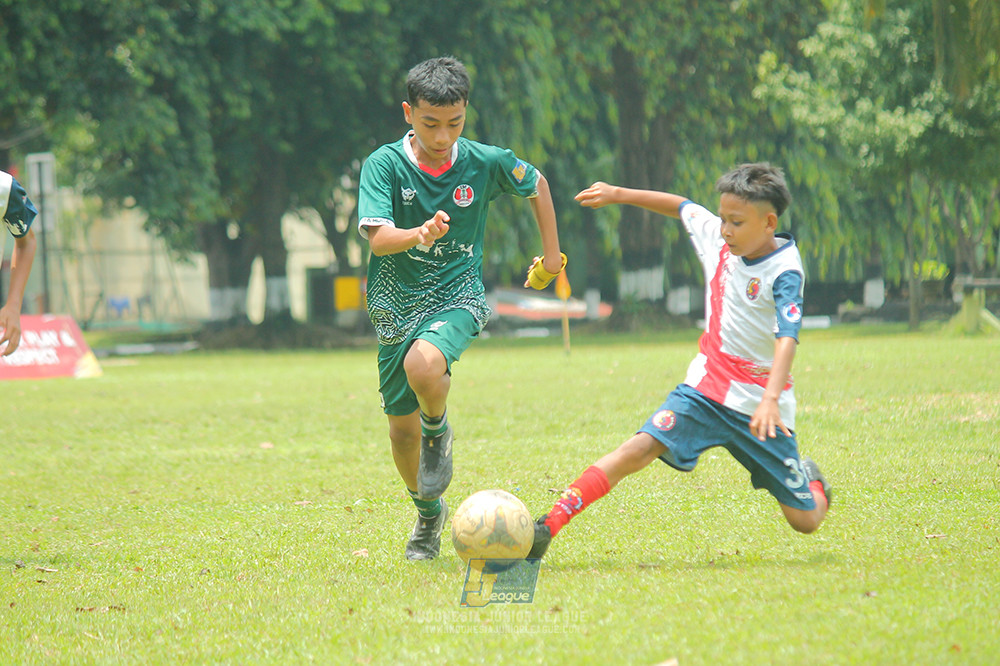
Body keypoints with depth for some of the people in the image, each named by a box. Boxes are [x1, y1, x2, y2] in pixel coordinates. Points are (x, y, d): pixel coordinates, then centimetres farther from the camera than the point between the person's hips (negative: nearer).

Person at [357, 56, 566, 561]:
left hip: (458, 297, -2)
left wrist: (552, 254, 17)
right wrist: (420, 235, -44)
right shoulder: (384, 165, -12)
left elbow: (536, 184, 13)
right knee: (402, 425, 9)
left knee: (424, 364, -35)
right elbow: (377, 236, -24)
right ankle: (428, 514, 36)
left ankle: (439, 431, -1)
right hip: (398, 305, 2)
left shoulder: (485, 162, -7)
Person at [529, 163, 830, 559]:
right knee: (640, 448, -21)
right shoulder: (715, 236, -1)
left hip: (758, 407, -4)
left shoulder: (784, 272, -19)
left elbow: (787, 339, -33)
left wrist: (771, 400, -48)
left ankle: (810, 481, 40)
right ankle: (549, 527, -27)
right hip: (705, 388, 4)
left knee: (805, 520, 2)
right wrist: (620, 194, 24)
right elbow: (681, 207, 20)